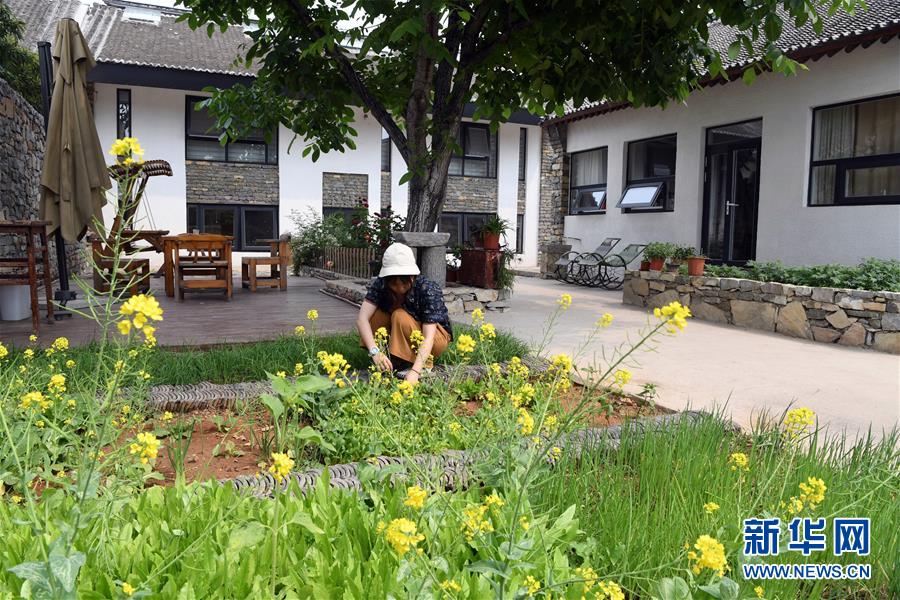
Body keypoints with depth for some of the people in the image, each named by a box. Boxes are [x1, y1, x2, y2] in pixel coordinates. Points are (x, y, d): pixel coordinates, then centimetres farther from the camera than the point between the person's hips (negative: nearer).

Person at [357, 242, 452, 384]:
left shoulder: (428, 289, -30)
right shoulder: (381, 284, -20)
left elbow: (428, 337, -37)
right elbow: (362, 318, -31)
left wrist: (415, 371, -50)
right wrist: (375, 351, -47)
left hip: (438, 335, -4)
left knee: (400, 317, -30)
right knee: (374, 315, -19)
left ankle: (425, 365, -16)